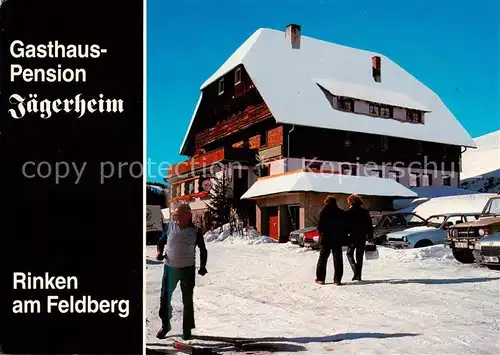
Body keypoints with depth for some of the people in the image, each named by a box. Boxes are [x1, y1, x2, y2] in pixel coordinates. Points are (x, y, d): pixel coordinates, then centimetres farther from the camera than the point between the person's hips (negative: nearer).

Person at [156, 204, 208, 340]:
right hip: (170, 268, 2)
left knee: (187, 300, 7)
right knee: (165, 298, 5)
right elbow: (161, 242, 13)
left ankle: (187, 329, 21)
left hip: (187, 269, -2)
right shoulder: (171, 227, 0)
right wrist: (159, 252, -7)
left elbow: (203, 250, 8)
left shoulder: (195, 231, -4)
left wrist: (202, 266, -1)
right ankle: (165, 325, 25)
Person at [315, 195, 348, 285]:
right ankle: (337, 279, 3)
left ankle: (320, 278, 7)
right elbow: (345, 227, 5)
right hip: (338, 240, 2)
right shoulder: (342, 213, 2)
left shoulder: (324, 212, -8)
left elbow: (320, 226, -10)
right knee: (338, 259, 6)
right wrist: (343, 237, 10)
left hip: (326, 239, -2)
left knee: (323, 258, 7)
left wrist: (321, 234, 6)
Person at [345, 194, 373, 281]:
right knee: (359, 256, 11)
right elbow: (370, 225, 8)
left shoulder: (348, 213, -8)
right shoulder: (365, 212, 5)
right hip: (362, 237, 4)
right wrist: (370, 236, 14)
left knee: (349, 254, 11)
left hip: (353, 237, -4)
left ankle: (355, 270, -10)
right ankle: (358, 275, 11)